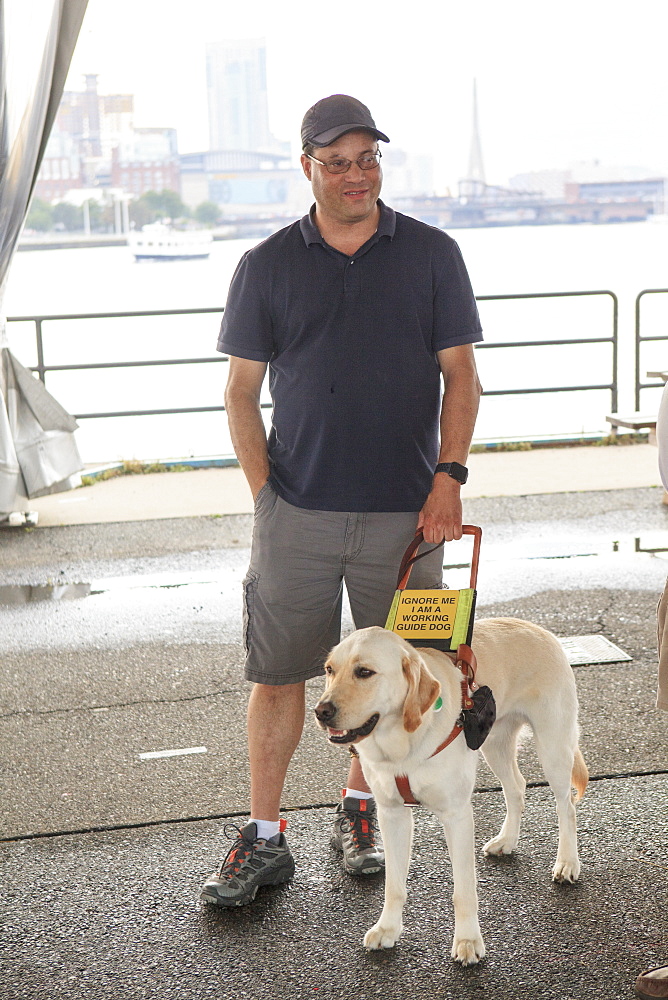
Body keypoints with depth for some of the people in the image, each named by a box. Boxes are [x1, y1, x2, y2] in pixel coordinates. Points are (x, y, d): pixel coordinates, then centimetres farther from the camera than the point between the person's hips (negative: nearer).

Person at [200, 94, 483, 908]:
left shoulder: (431, 254, 4)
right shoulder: (267, 265, 4)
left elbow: (460, 376, 4)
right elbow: (241, 391, 6)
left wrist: (448, 477, -7)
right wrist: (266, 494, -2)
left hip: (404, 513, 0)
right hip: (296, 514, 0)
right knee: (277, 673, 2)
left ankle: (358, 809, 30)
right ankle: (264, 839, 15)